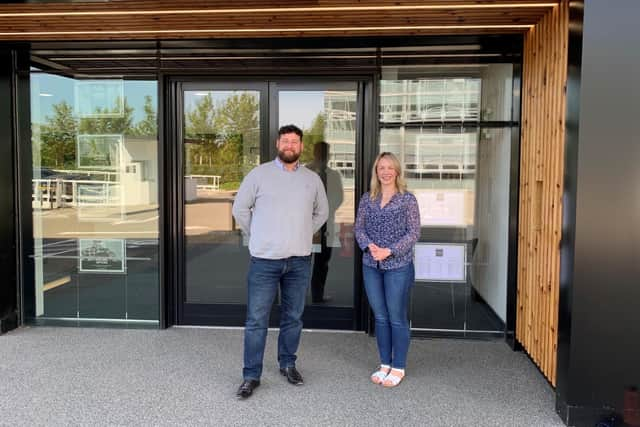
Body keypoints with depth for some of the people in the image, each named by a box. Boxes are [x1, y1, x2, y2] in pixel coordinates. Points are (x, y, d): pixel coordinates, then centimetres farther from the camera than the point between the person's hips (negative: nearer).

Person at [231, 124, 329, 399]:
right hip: (264, 260, -3)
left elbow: (322, 212, 20)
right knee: (256, 320, 0)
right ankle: (251, 375, 10)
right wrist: (257, 236, 4)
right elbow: (240, 208, 4)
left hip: (300, 261, 3)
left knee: (293, 317, 13)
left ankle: (288, 364, 31)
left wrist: (303, 235, 12)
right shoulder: (259, 174, -1)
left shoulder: (312, 179, 7)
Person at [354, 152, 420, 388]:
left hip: (398, 265, -4)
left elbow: (414, 232, -6)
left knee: (397, 318, 3)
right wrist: (369, 246, -13)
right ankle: (385, 364, 25)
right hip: (371, 265, 4)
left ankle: (398, 368, 17)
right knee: (380, 317, 12)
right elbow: (359, 227, 7)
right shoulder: (367, 199, 8)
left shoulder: (408, 199, -3)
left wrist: (389, 251, -16)